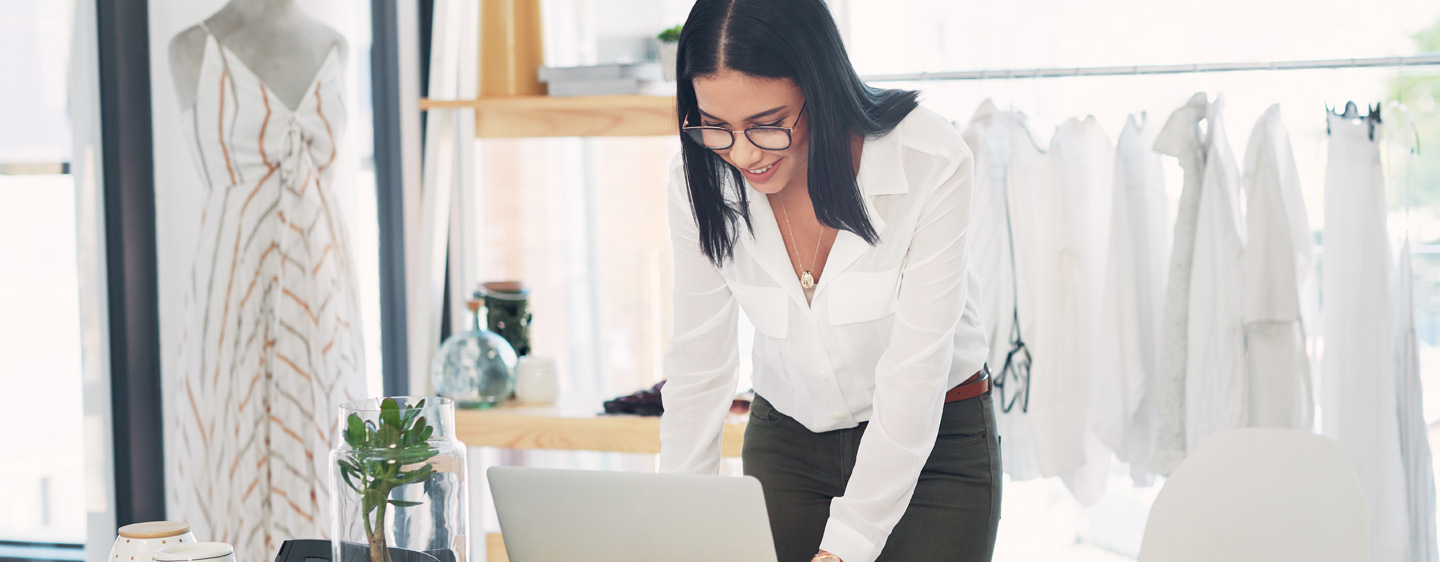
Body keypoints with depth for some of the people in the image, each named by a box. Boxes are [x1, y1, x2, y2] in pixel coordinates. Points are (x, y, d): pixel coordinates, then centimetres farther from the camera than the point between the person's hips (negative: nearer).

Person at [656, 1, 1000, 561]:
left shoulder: (932, 163, -26)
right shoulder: (699, 183, -15)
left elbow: (912, 375, -25)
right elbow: (698, 369, -7)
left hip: (933, 444, -2)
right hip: (786, 445, 3)